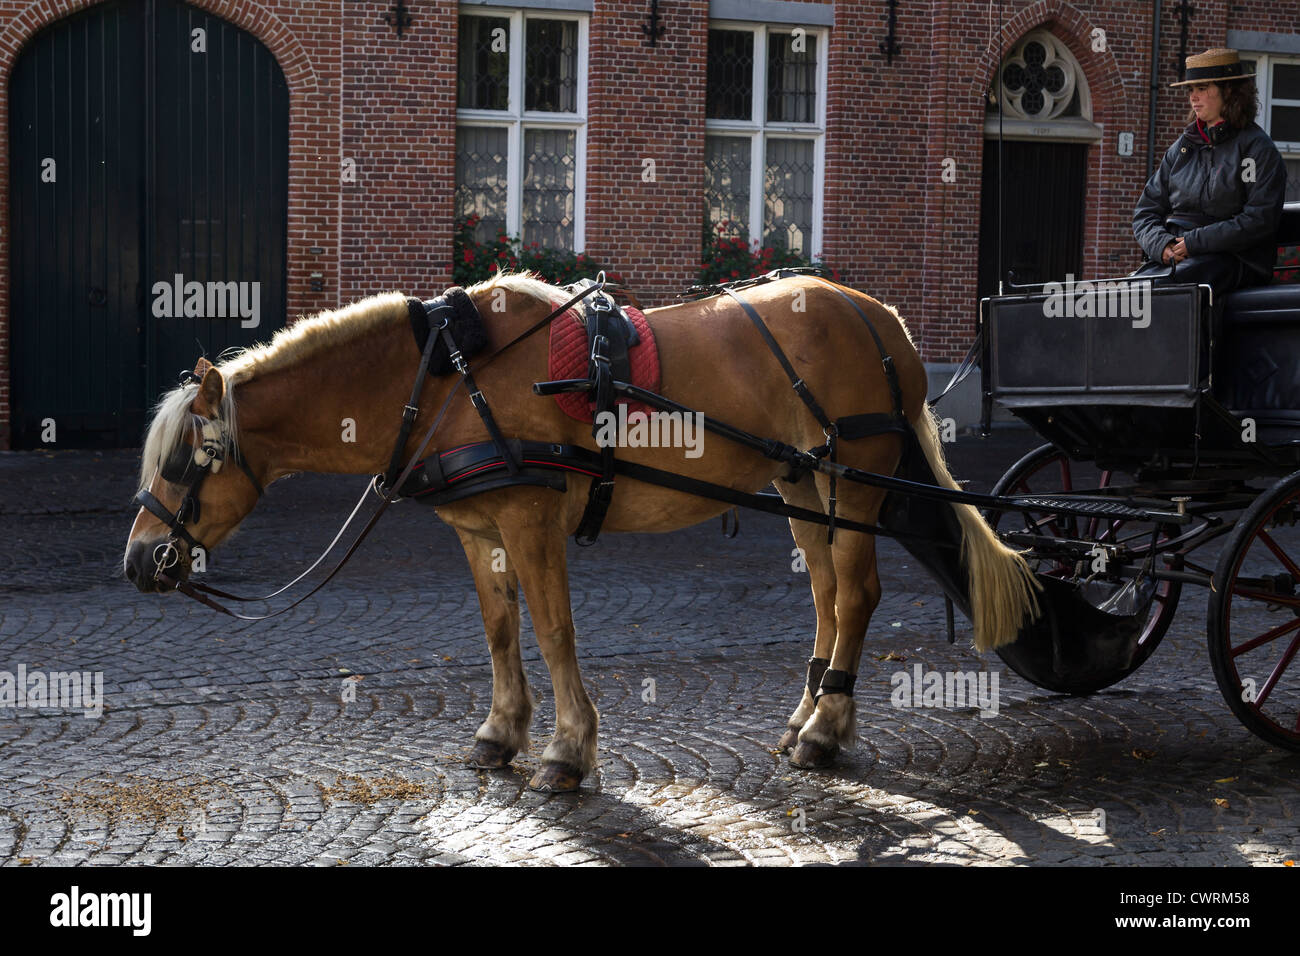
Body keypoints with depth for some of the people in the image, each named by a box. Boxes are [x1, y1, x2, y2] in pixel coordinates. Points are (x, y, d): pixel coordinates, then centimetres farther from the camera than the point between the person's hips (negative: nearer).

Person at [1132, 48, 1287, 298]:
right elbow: (1146, 211, 17)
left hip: (1234, 260, -5)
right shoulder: (1181, 148, 19)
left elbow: (1260, 220, -9)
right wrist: (1162, 244, -6)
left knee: (1162, 286, -34)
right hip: (1173, 258, 5)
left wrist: (1194, 242, -14)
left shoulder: (1257, 148, 1)